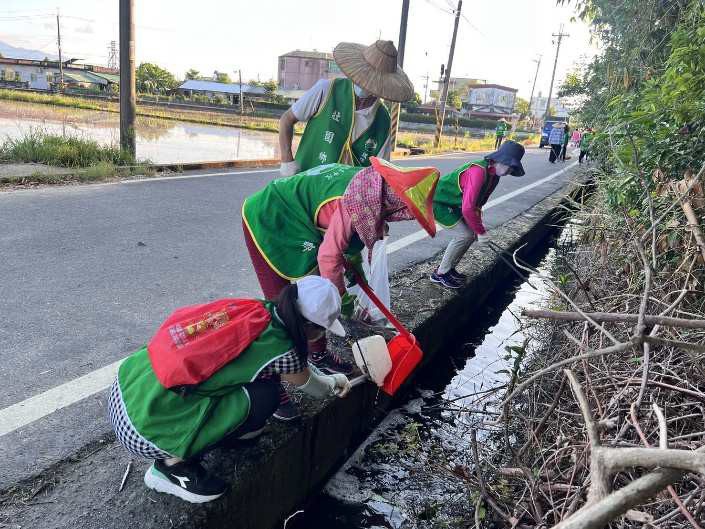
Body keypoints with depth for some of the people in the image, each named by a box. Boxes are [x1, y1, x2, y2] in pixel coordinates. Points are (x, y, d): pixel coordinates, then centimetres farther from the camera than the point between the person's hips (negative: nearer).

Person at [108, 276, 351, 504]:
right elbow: (314, 388, 5)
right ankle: (172, 464, 4)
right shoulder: (279, 348, -18)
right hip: (144, 426, -8)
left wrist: (328, 377, 31)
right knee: (264, 397, -10)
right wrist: (332, 382, 26)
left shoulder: (258, 310, 1)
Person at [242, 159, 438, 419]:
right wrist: (343, 299, -12)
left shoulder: (370, 186, -4)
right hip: (267, 222, -9)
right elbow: (329, 255, -25)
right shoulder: (356, 200, -31)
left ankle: (318, 353, 33)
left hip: (291, 221, 9)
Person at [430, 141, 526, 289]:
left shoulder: (494, 174, 1)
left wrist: (478, 226, 7)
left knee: (471, 233, 6)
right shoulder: (479, 171, -30)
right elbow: (467, 208, -33)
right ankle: (440, 274, 0)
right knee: (464, 235, -14)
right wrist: (481, 231, -23)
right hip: (438, 202, -10)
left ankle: (449, 268, 19)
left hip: (453, 204, 10)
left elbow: (478, 202, 13)